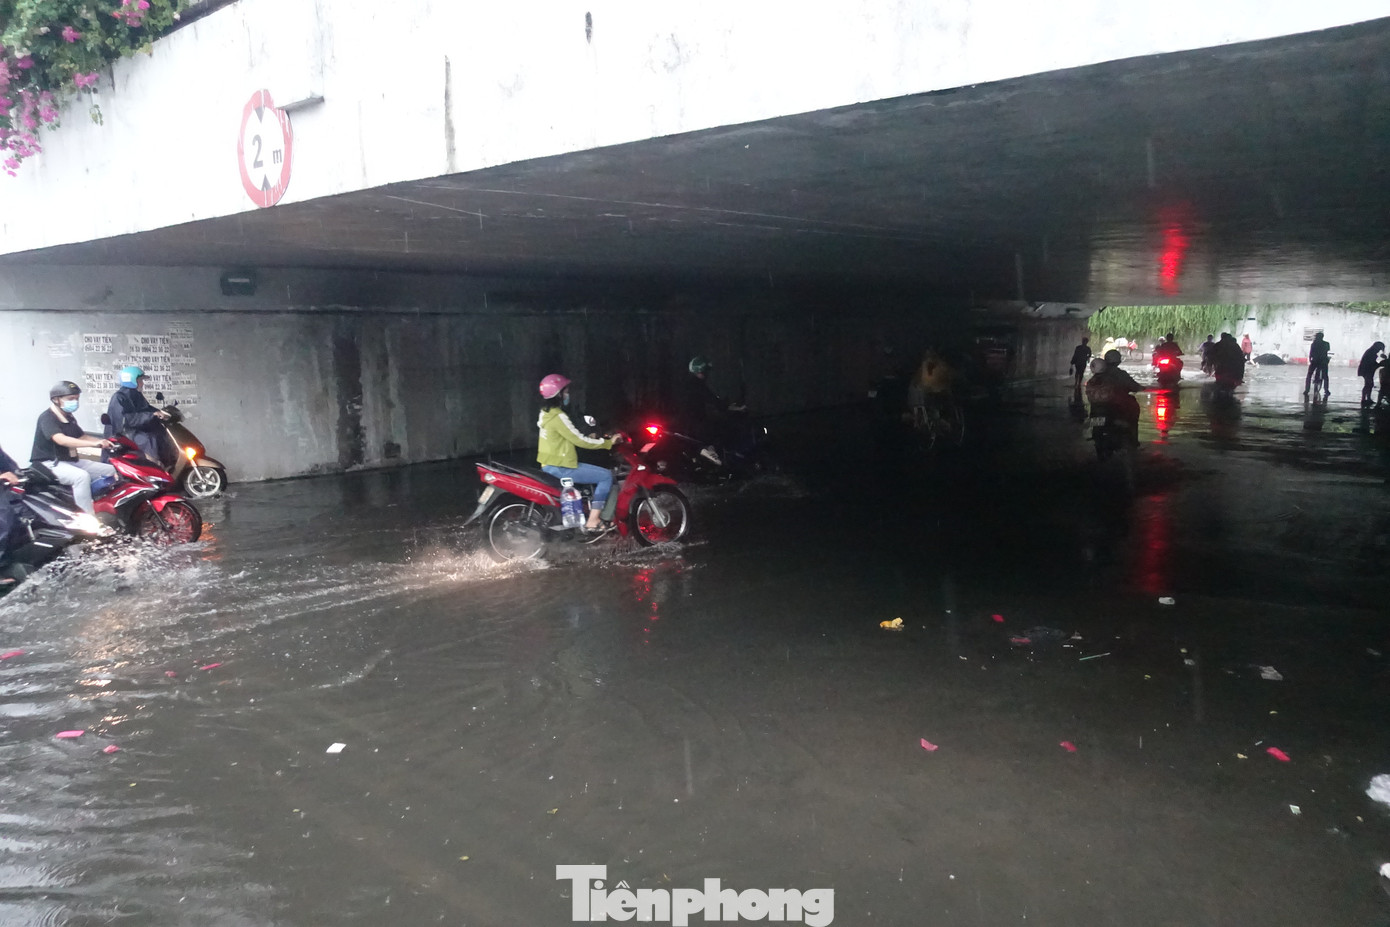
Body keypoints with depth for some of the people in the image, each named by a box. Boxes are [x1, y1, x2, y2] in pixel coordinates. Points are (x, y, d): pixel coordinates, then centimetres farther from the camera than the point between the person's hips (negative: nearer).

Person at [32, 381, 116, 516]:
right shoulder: (47, 417, -16)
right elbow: (61, 440, -32)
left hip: (71, 461, 9)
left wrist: (103, 441, -5)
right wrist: (94, 444, -41)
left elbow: (82, 437, 16)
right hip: (50, 463, -9)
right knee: (82, 476, -36)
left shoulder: (69, 418, 13)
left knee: (111, 470, 2)